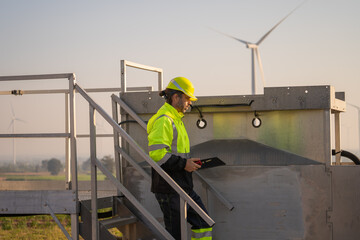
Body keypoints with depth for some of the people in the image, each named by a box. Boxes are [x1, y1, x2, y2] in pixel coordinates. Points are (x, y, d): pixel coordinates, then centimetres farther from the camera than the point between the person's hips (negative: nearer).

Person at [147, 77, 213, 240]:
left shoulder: (176, 119, 19)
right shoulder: (163, 121, -15)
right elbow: (156, 153, -26)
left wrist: (189, 163, 12)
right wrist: (183, 164, -19)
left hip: (183, 187, 10)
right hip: (168, 188, -10)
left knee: (203, 223, 12)